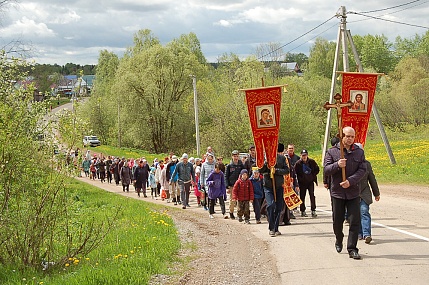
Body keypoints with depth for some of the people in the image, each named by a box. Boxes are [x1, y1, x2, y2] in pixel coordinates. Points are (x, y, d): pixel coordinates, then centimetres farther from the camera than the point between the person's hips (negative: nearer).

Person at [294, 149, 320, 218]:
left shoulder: (312, 161, -3)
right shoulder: (298, 163, -8)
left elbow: (317, 169, 8)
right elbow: (295, 172, -1)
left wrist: (313, 176, -1)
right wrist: (300, 178, -7)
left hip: (310, 182, 0)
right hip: (302, 183, 0)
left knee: (312, 195, -8)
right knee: (302, 196, 5)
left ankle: (313, 211, -7)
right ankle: (302, 211, 15)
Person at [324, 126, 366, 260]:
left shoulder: (359, 152, 6)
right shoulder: (332, 152, 2)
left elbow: (362, 170, -2)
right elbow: (326, 170, -3)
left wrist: (350, 181, -17)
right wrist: (337, 165, -23)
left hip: (353, 192, 0)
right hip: (337, 192, 0)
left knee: (355, 221, -6)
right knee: (337, 221, 9)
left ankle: (352, 249, -1)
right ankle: (339, 241, 37)